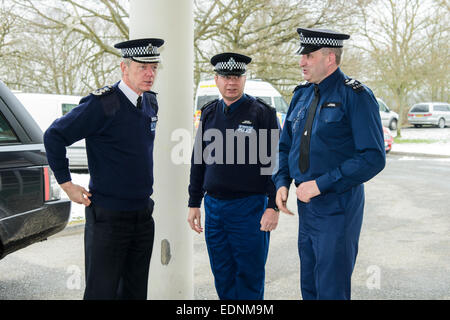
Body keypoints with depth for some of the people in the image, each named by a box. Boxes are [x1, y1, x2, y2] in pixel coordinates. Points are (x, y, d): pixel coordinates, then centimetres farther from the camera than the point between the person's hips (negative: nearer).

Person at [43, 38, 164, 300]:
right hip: (108, 216, -7)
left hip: (143, 214, 7)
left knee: (136, 290, 15)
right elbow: (54, 136, -13)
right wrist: (66, 184, -10)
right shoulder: (103, 104, -16)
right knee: (101, 291, 2)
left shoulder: (151, 102, 7)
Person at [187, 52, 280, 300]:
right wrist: (194, 204, 13)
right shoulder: (209, 113, 10)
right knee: (222, 277, 12)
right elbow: (198, 161, 15)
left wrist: (273, 206, -13)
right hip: (214, 205, 5)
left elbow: (275, 162, -7)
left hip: (249, 207, -5)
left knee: (249, 276, 2)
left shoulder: (262, 113, -5)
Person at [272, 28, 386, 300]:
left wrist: (321, 184, -20)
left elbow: (373, 157, -18)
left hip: (338, 207, -7)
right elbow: (285, 146, 19)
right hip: (307, 205, 7)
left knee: (331, 289, 0)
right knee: (309, 287, 16)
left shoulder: (355, 96, -12)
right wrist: (282, 183, 1)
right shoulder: (302, 94, 10)